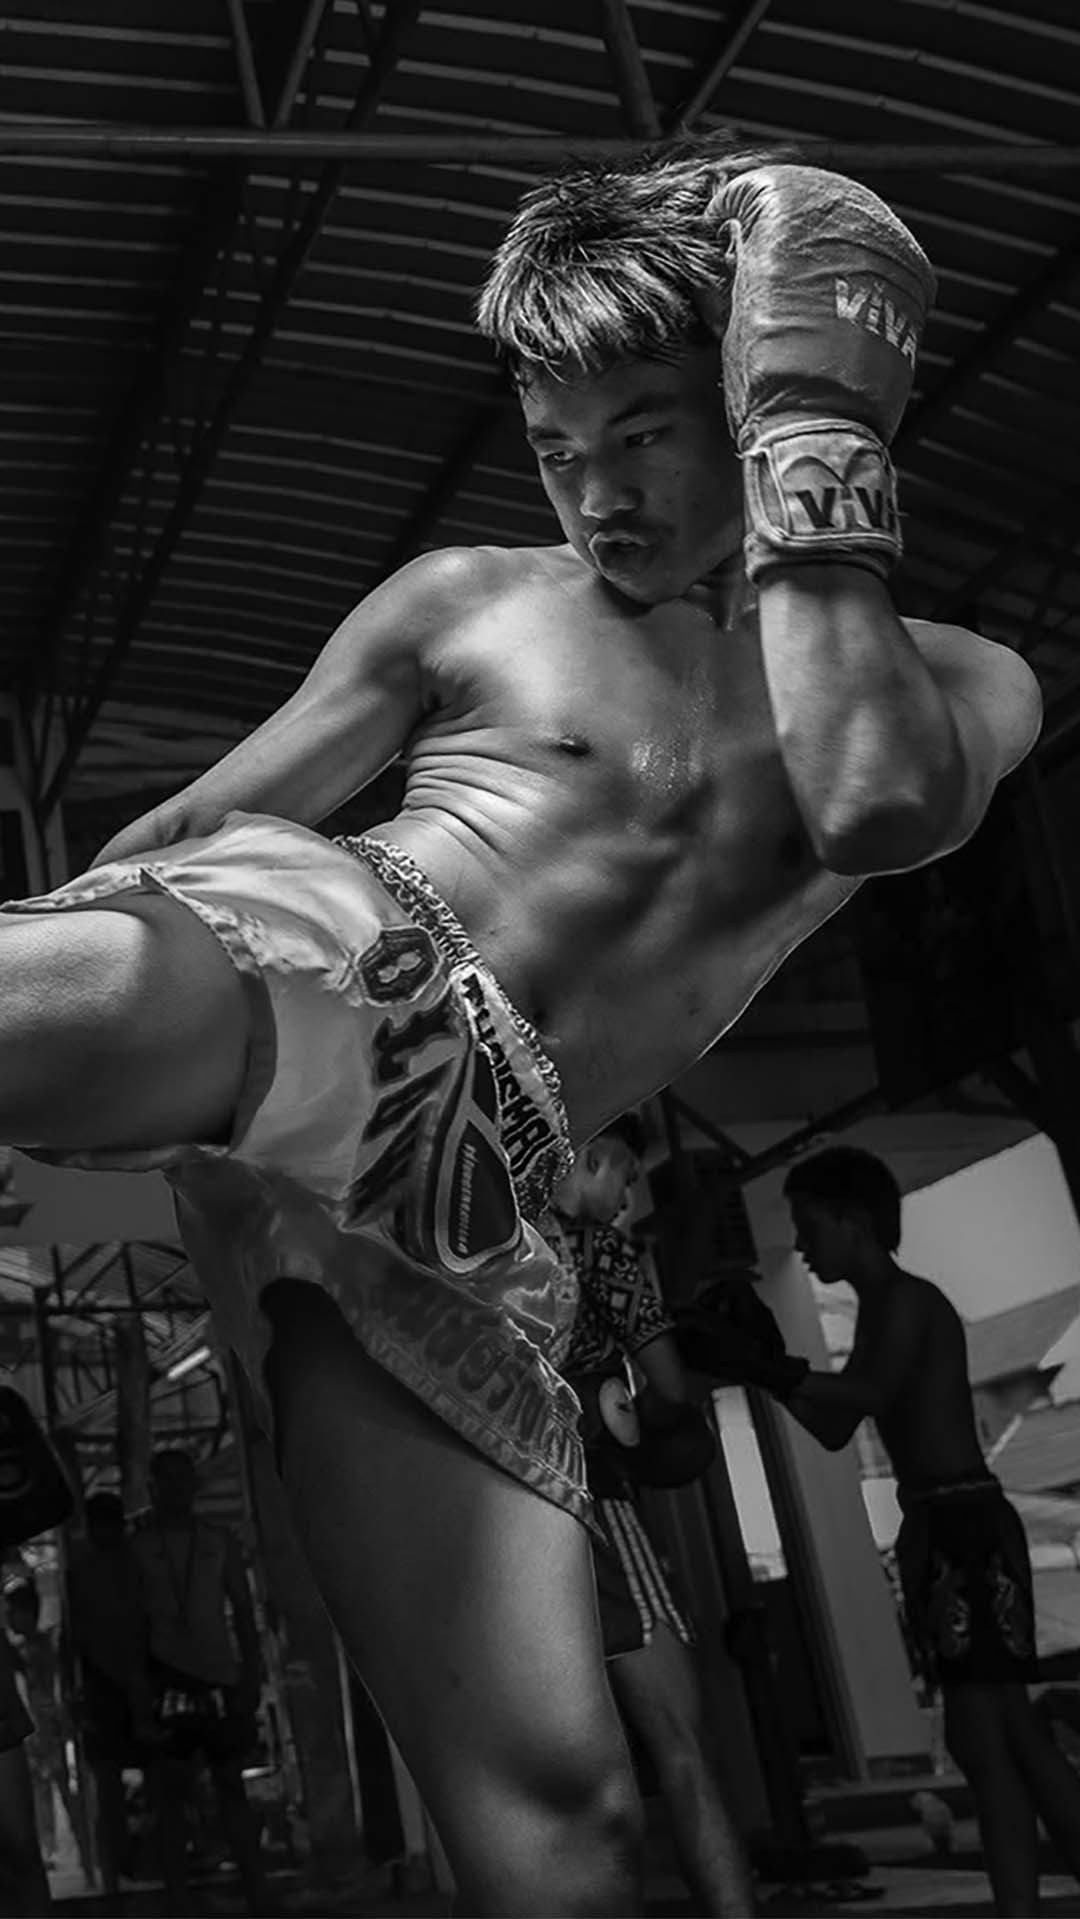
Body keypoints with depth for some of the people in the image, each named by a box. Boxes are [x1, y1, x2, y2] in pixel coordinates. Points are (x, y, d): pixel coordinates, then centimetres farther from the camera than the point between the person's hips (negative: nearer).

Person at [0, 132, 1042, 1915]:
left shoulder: (959, 683, 15)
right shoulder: (467, 601, 15)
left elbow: (878, 806, -9)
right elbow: (202, 816, 17)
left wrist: (813, 425, -3)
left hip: (455, 1184, 2)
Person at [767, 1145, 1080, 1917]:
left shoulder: (907, 1299, -9)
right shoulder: (879, 1312, 20)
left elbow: (874, 1394, -26)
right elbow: (836, 1430, 23)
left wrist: (769, 1366, -26)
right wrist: (771, 1369, 12)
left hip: (969, 1527, -10)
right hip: (941, 1531, 10)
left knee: (979, 1736, -12)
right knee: (1010, 1730, 12)